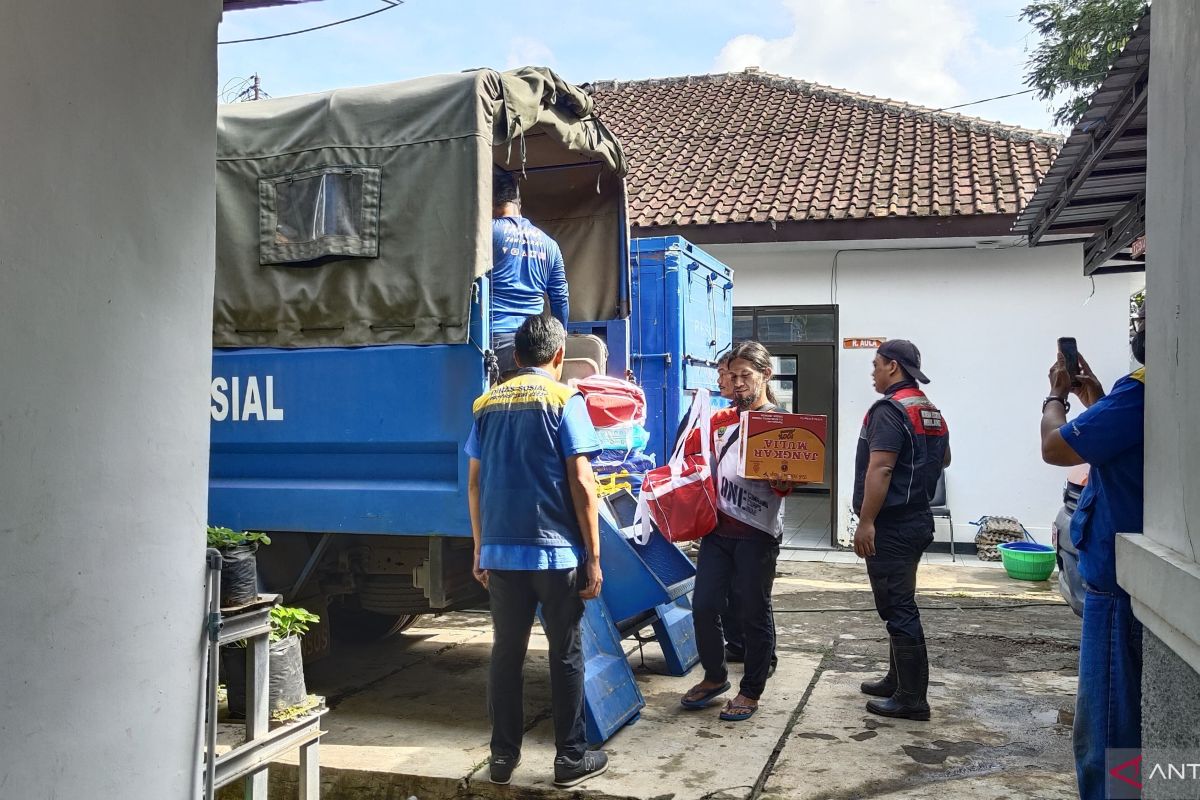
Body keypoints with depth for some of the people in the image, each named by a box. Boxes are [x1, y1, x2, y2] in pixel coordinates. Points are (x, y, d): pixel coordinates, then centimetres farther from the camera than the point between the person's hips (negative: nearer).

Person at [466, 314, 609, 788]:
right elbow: (580, 483, -11)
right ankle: (571, 758, 17)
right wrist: (593, 556, -6)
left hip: (500, 551, 4)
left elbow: (475, 484, 10)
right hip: (556, 551, -4)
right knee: (566, 655, 8)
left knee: (506, 654, 13)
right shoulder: (564, 400, -5)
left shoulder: (487, 405, 8)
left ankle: (503, 757, 21)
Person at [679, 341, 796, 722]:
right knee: (704, 606, 6)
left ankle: (751, 692, 20)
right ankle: (715, 677, 28)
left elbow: (787, 483, -8)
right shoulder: (719, 420, 12)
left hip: (757, 533, -5)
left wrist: (782, 483, -29)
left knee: (754, 613, 5)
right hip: (718, 528, 5)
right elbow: (689, 451, 22)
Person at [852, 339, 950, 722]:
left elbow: (880, 470, -25)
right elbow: (944, 459, 27)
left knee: (897, 608, -4)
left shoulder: (889, 410, -17)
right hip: (917, 518, 10)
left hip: (891, 525, -10)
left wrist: (865, 522, -24)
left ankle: (911, 698, 1)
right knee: (901, 604, 18)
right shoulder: (931, 411, 12)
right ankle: (898, 680, 29)